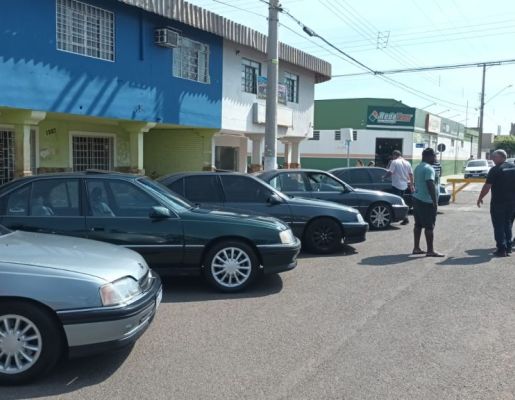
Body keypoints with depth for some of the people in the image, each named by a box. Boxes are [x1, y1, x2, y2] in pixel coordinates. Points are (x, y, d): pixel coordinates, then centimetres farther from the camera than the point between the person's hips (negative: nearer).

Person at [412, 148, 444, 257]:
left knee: (418, 224, 12)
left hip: (417, 198, 10)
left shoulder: (418, 167, 15)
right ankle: (430, 251, -2)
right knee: (429, 226, -5)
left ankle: (416, 248, 16)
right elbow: (431, 186, -24)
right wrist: (435, 202, -23)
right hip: (426, 201, -10)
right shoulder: (429, 169, -16)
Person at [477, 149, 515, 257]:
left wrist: (480, 198, -4)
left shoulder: (495, 170, -12)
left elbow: (487, 186, -14)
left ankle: (501, 249, 0)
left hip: (498, 202, -6)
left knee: (499, 226, 1)